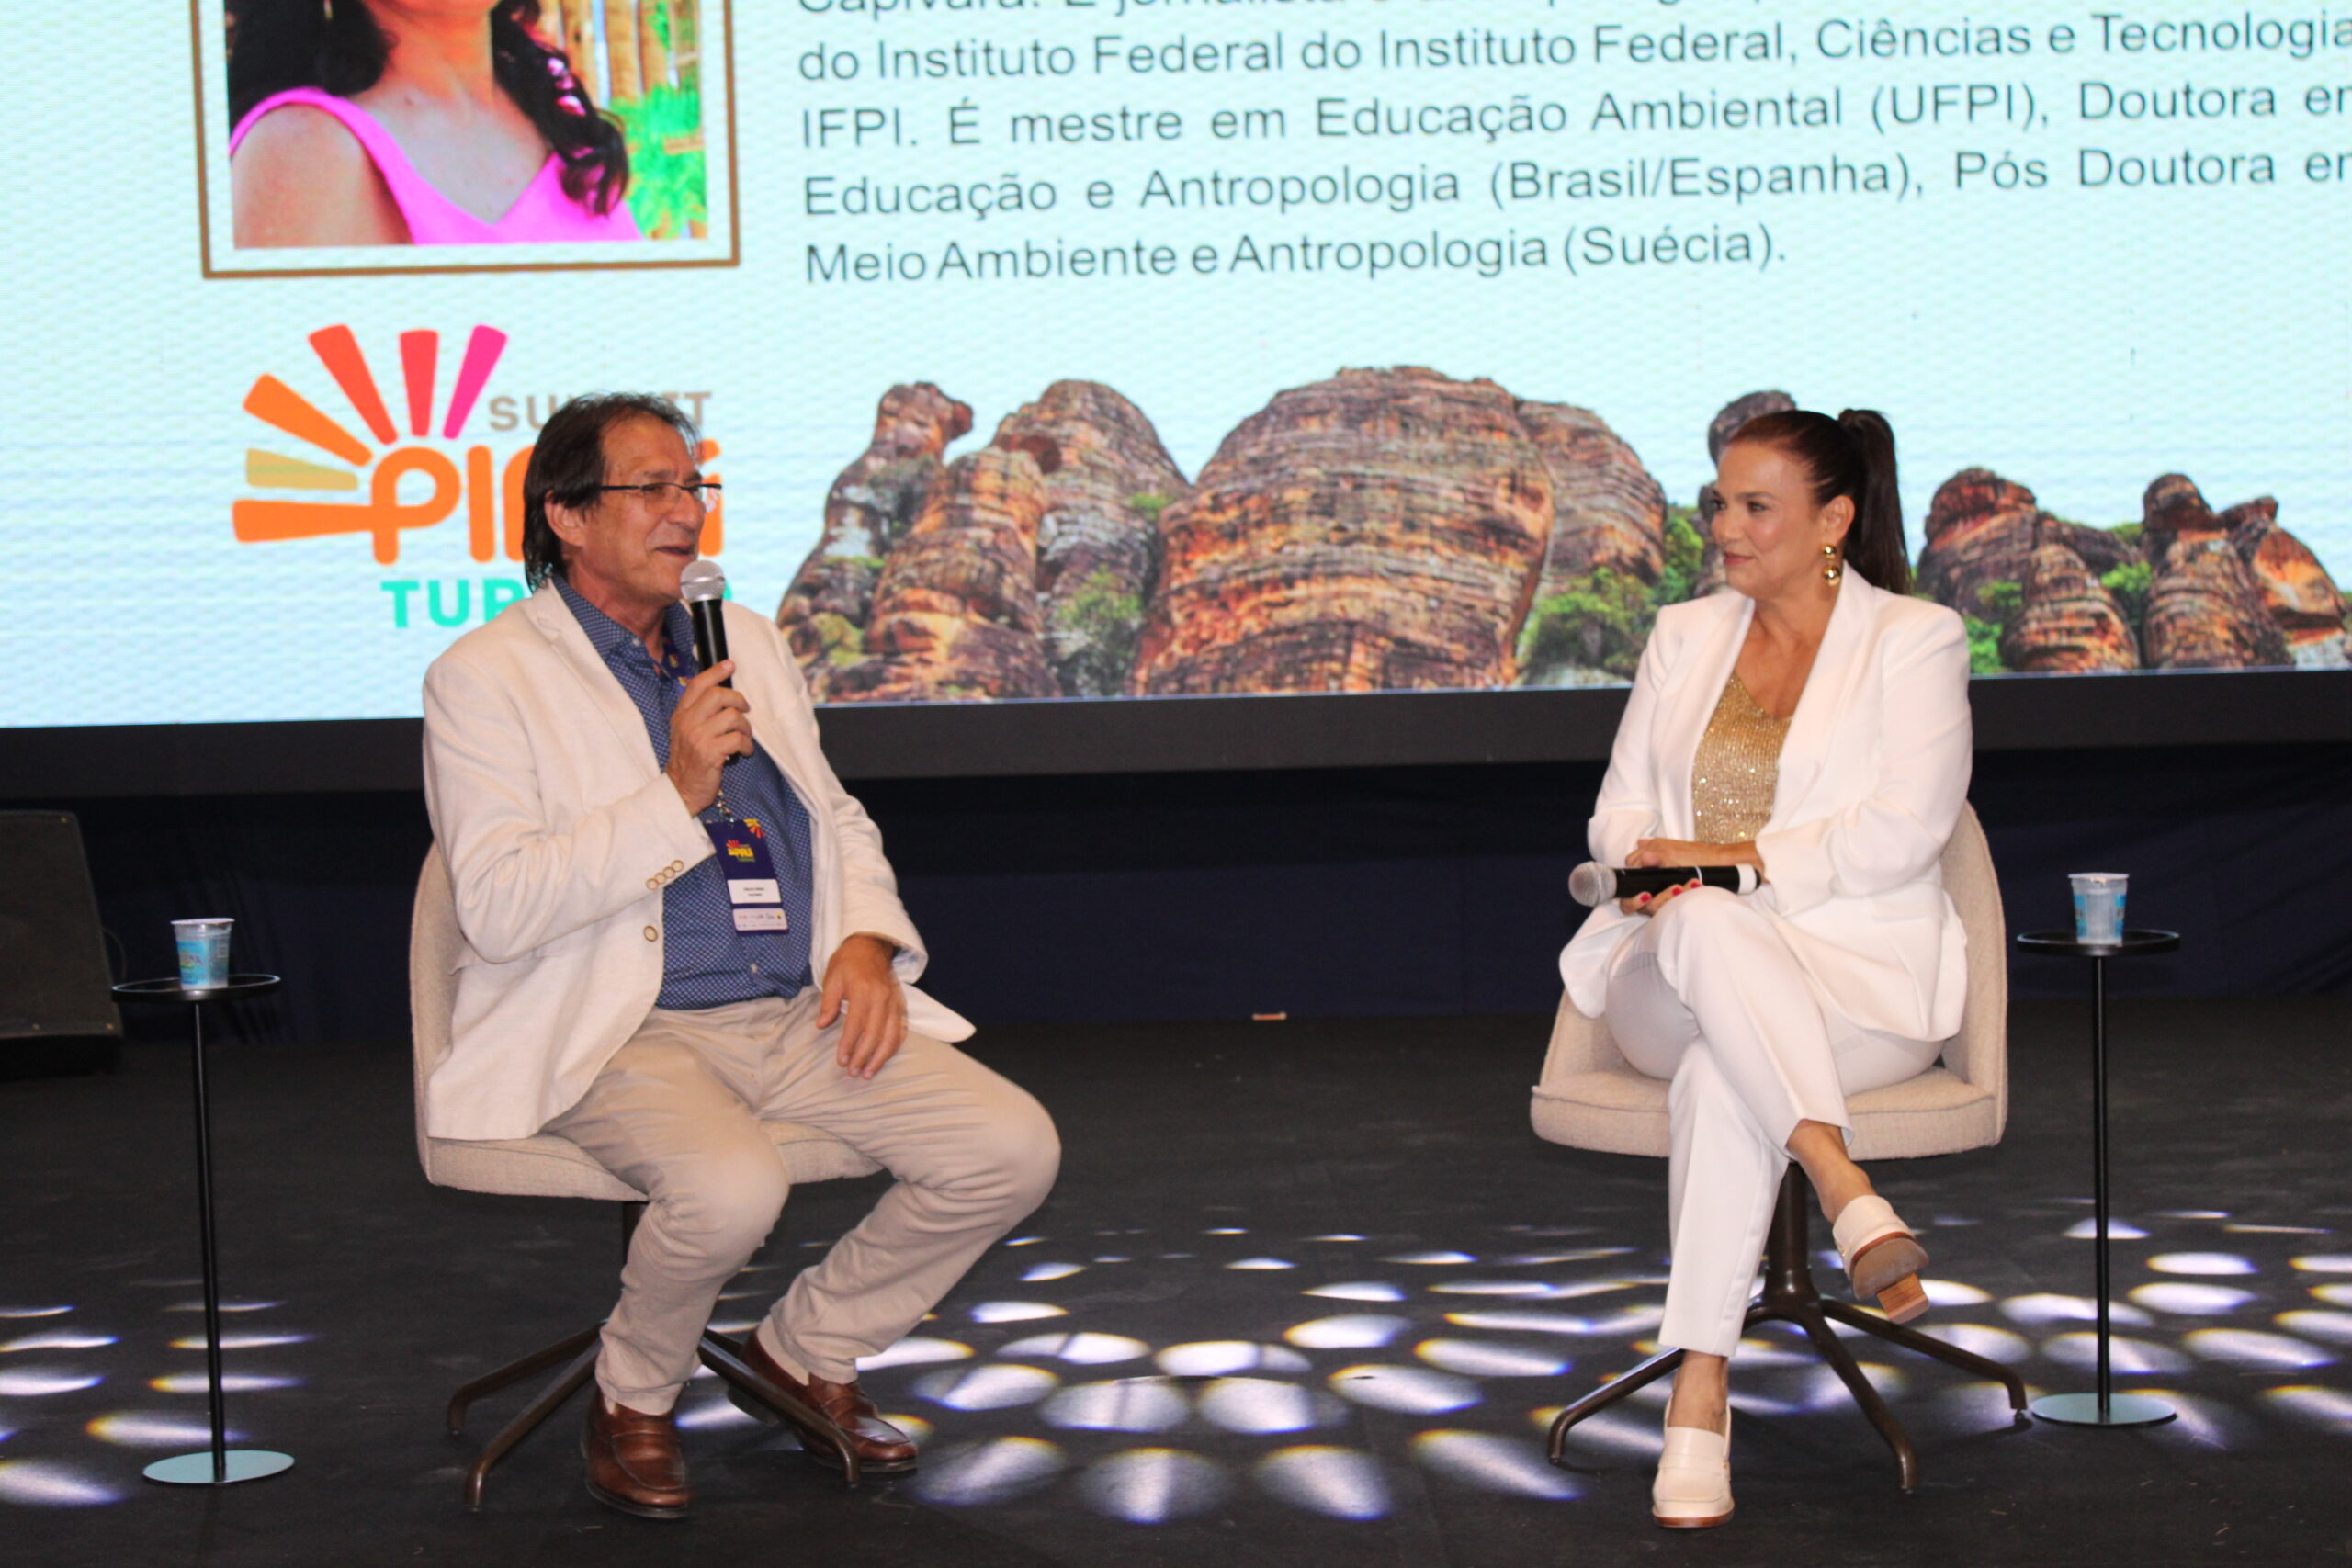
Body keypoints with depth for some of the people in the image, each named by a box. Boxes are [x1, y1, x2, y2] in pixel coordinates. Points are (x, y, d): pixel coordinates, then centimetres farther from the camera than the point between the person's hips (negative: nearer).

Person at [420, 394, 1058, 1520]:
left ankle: (807, 1351, 12)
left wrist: (869, 939, 4)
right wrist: (678, 792, -19)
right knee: (731, 1189, -36)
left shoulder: (749, 643, 17)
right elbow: (498, 911, -14)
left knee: (1012, 1149, -12)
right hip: (621, 1034, -6)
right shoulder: (485, 677, -3)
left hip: (801, 1017, 6)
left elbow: (839, 821, 26)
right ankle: (633, 1395, -2)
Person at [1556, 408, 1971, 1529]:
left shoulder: (1915, 640, 4)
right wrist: (1652, 868, -10)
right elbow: (1620, 810, 15)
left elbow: (1902, 833, -9)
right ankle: (1853, 1204, -47)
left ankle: (1700, 1395, -41)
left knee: (1723, 1074, -38)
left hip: (1859, 971, -3)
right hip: (1678, 973, 3)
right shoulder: (1684, 636, 18)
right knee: (1703, 927, -37)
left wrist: (1735, 859, -16)